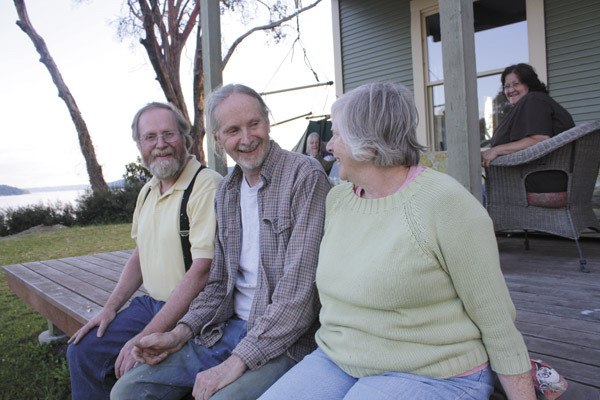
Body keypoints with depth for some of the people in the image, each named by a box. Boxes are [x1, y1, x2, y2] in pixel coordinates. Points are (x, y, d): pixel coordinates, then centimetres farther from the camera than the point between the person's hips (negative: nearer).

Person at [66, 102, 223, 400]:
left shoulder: (207, 185, -19)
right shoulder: (147, 190, 10)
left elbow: (202, 271, -25)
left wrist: (145, 338, -23)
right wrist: (110, 308, 10)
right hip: (151, 304, 8)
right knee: (82, 351, 5)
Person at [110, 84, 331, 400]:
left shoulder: (304, 176, -14)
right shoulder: (226, 192, 10)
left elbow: (298, 289, -20)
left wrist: (238, 361, -20)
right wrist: (179, 333, 2)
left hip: (284, 341, -6)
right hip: (228, 328, 7)